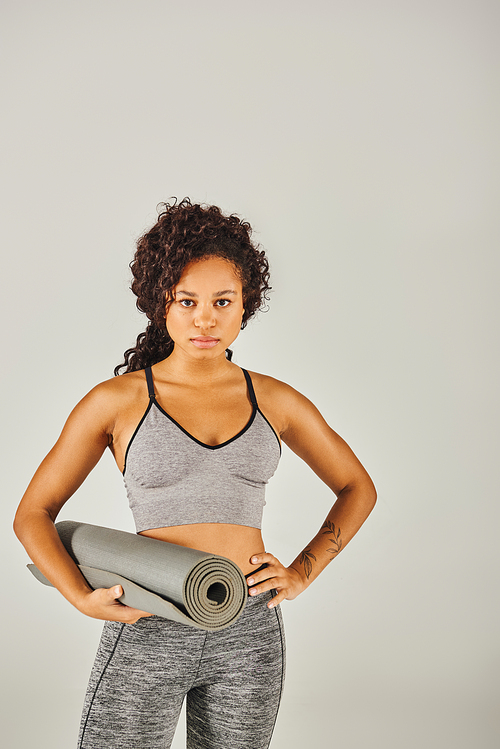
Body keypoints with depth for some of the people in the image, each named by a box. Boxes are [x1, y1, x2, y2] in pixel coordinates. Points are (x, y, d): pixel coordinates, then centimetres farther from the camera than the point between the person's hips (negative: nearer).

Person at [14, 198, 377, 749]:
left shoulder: (274, 401, 4)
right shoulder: (116, 402, -3)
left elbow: (357, 487, 16)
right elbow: (33, 514, 3)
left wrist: (302, 572, 2)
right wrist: (82, 599, -12)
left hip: (249, 634, 3)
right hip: (148, 631, -2)